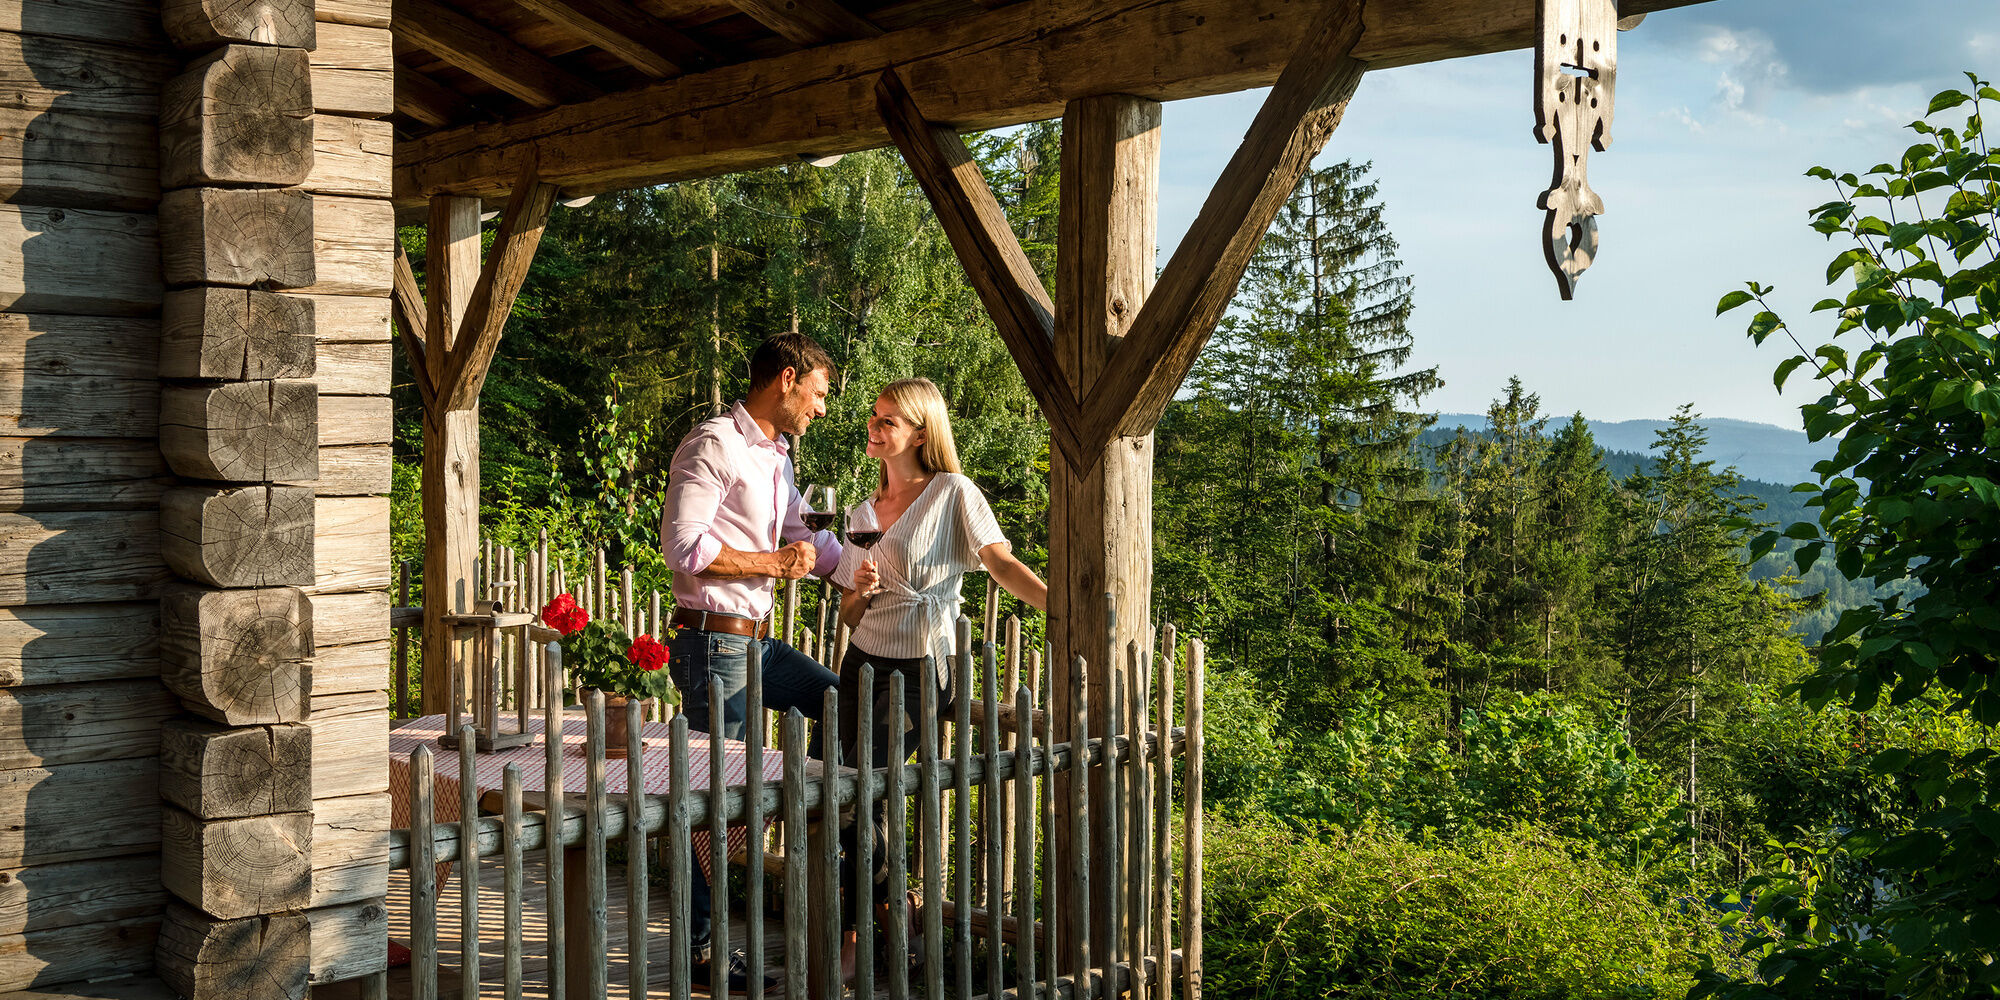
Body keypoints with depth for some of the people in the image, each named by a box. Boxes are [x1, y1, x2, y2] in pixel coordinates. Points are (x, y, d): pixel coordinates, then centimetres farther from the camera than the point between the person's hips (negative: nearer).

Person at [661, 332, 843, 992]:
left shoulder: (777, 458, 17)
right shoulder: (714, 445, -13)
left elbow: (803, 544, 26)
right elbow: (683, 546, -21)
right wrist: (773, 563, -13)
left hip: (759, 642, 9)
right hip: (715, 642, -9)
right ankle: (701, 949, 7)